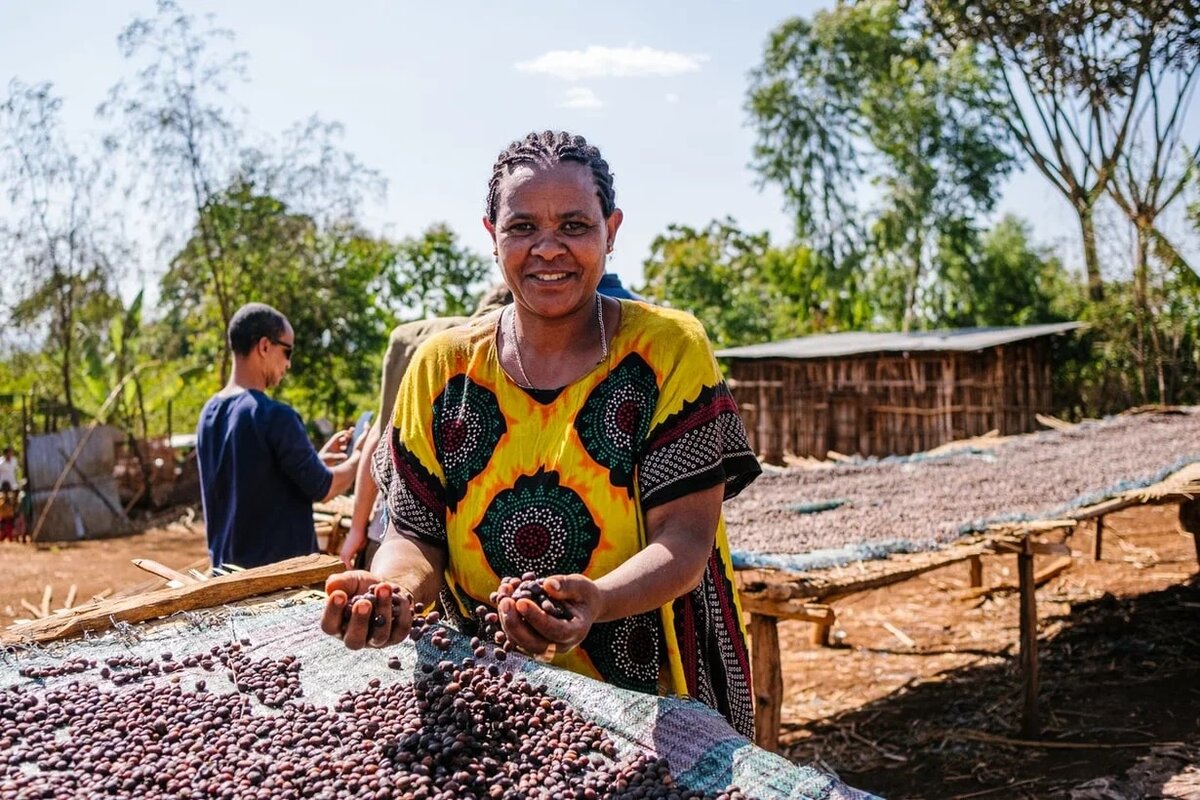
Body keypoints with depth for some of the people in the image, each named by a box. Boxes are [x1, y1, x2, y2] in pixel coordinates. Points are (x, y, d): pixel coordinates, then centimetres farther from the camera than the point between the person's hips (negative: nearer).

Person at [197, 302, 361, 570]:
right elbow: (322, 488, -13)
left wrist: (318, 458, 16)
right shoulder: (275, 416, -19)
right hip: (280, 567, -8)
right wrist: (359, 457, 4)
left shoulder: (209, 414, 5)